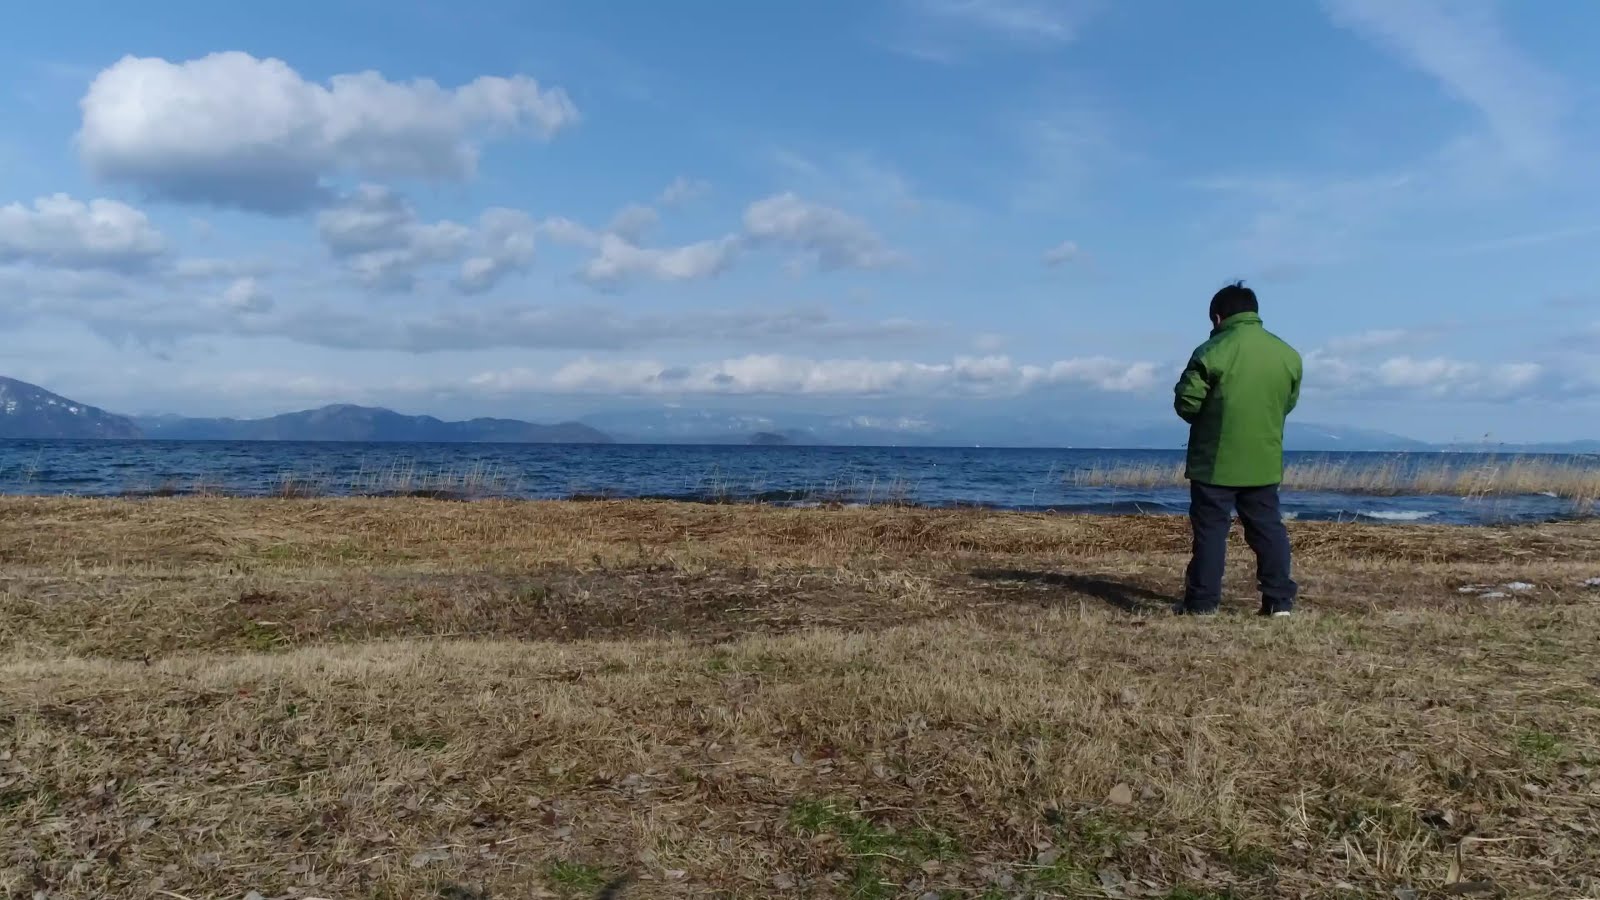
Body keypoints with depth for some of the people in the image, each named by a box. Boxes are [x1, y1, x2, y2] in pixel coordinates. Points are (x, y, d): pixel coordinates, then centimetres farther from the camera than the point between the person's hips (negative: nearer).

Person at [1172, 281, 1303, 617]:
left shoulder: (1212, 352, -14)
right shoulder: (1287, 354, 4)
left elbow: (1186, 403, -13)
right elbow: (1288, 403, 14)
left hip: (1216, 461, -5)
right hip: (1264, 462, 5)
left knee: (1210, 529, 2)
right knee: (1268, 528, 12)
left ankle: (1202, 601, 5)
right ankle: (1280, 599, 14)